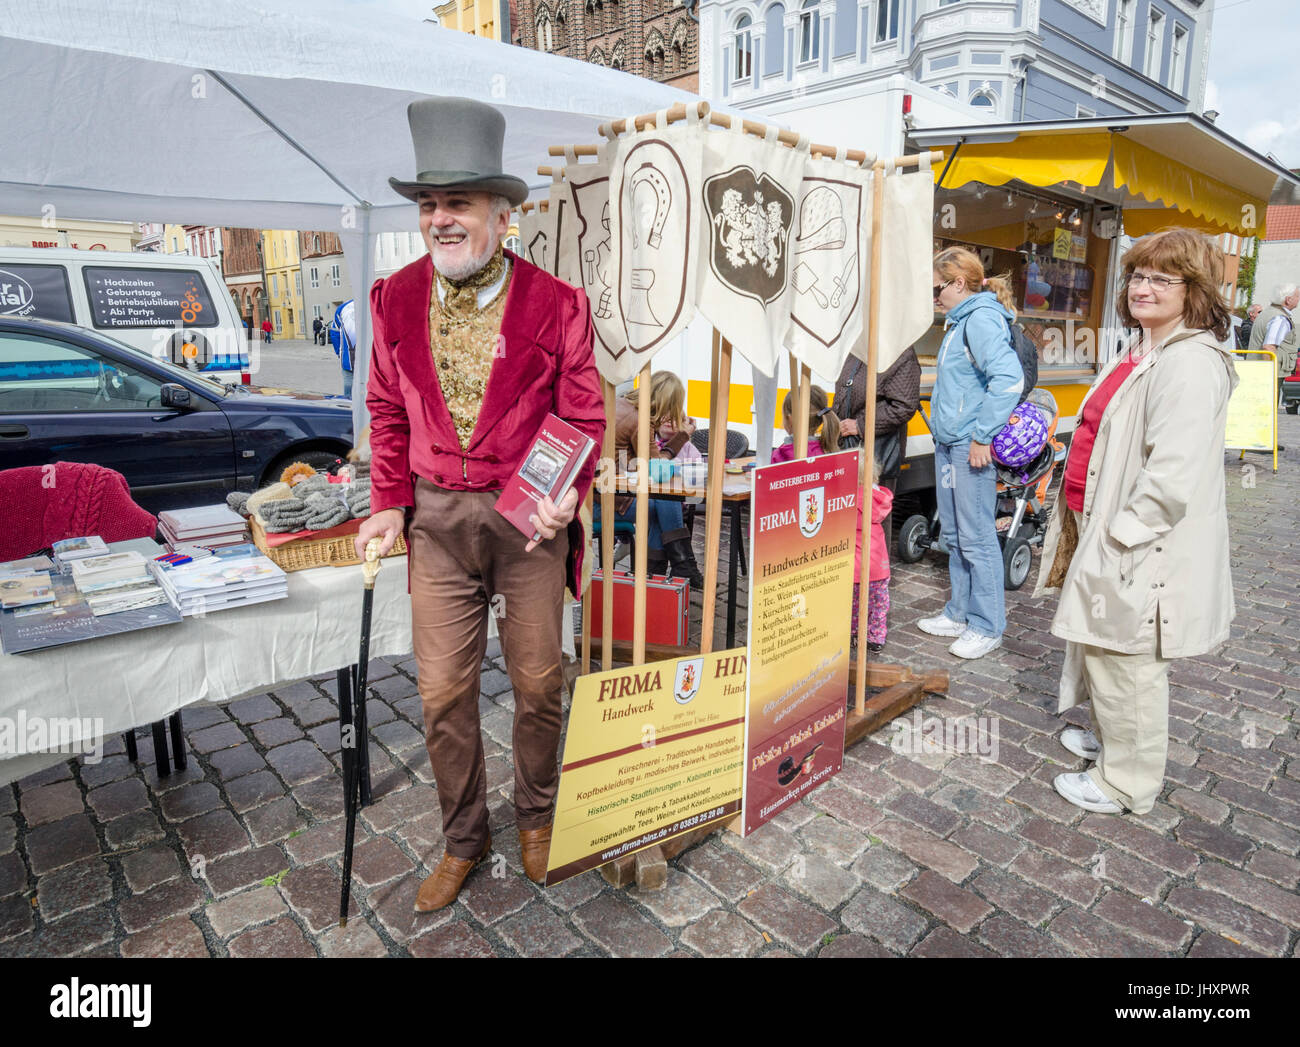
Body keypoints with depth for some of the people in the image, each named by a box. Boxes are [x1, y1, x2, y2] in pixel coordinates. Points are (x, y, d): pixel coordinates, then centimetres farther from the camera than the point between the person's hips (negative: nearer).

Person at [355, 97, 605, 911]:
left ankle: (536, 815, 37)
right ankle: (464, 842, 30)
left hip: (530, 515, -2)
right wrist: (390, 505, 2)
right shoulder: (396, 299, 3)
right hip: (437, 516, 3)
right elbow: (389, 411, 10)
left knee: (538, 682, 10)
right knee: (443, 691, 8)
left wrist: (565, 496, -19)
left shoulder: (556, 305, -7)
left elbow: (584, 419, -3)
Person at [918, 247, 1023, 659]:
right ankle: (960, 613, 28)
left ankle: (987, 626, 9)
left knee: (976, 537, -2)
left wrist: (983, 437, -22)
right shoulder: (959, 321, 17)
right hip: (949, 443, 10)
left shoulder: (981, 319, -14)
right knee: (954, 535, 16)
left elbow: (1008, 379, -25)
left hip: (972, 446, -10)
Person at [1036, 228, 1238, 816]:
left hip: (1139, 552, -10)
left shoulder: (1192, 364, -20)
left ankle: (1126, 784, 21)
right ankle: (1109, 738, 44)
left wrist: (1117, 536, -21)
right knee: (1102, 653, 23)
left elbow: (1172, 476, -27)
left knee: (1124, 665, 3)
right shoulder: (1140, 351, 13)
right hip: (1106, 529, 10)